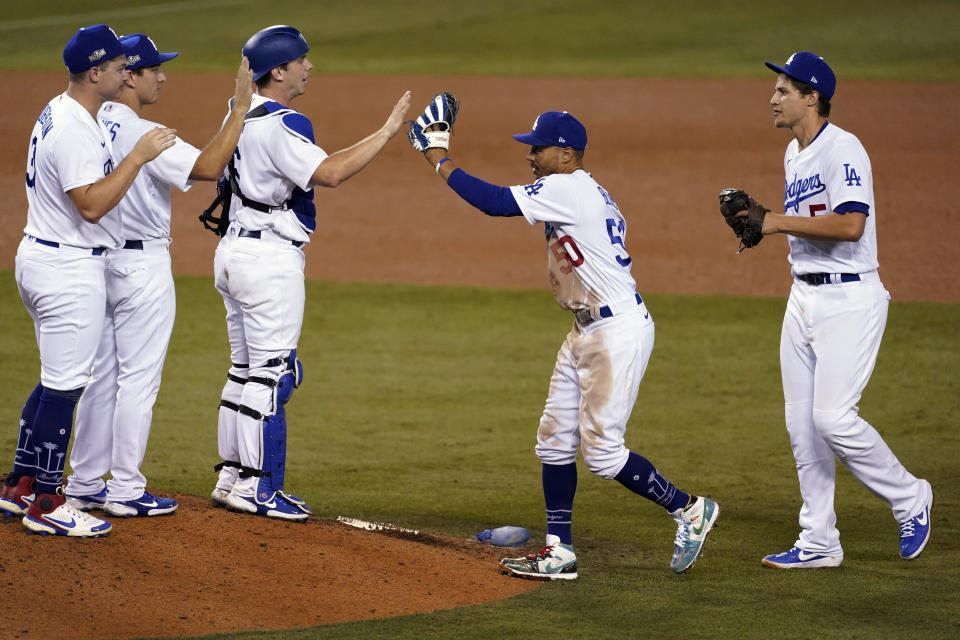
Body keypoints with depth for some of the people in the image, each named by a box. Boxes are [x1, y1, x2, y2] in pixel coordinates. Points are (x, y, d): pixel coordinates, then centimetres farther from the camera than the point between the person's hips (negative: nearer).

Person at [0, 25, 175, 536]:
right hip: (69, 270, -11)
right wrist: (138, 156, -25)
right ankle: (44, 505, 1)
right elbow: (92, 205, -28)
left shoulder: (58, 113, 12)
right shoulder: (75, 131, -22)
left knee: (58, 381, 18)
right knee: (65, 386, -4)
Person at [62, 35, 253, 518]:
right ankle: (125, 490, 2)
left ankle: (84, 483, 18)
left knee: (100, 376, 13)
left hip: (98, 259, 8)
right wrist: (240, 108, -22)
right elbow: (208, 167, -26)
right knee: (138, 378, -1)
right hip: (141, 265, -8)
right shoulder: (143, 134, -19)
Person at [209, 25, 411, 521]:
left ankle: (232, 477, 19)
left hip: (234, 250, 10)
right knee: (272, 371, -7)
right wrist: (386, 132, -25)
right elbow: (329, 173, -29)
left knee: (246, 368, 15)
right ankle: (257, 488, -6)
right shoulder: (280, 125, -18)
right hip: (270, 258, -10)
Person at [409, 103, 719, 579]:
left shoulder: (567, 189, -16)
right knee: (554, 439, 9)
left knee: (602, 450, -8)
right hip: (585, 331, 11)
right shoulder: (589, 194, 14)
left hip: (619, 331, -11)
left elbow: (495, 202, -20)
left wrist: (440, 161, -11)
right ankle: (559, 551, 13)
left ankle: (688, 509, 7)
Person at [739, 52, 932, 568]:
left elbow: (850, 224, -27)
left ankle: (909, 499, 7)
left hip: (849, 298, -9)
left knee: (833, 417, -14)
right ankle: (818, 543, 13)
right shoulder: (794, 154, 14)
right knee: (801, 423, 7)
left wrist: (780, 222, -21)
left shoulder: (842, 149, -16)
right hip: (804, 297, 9)